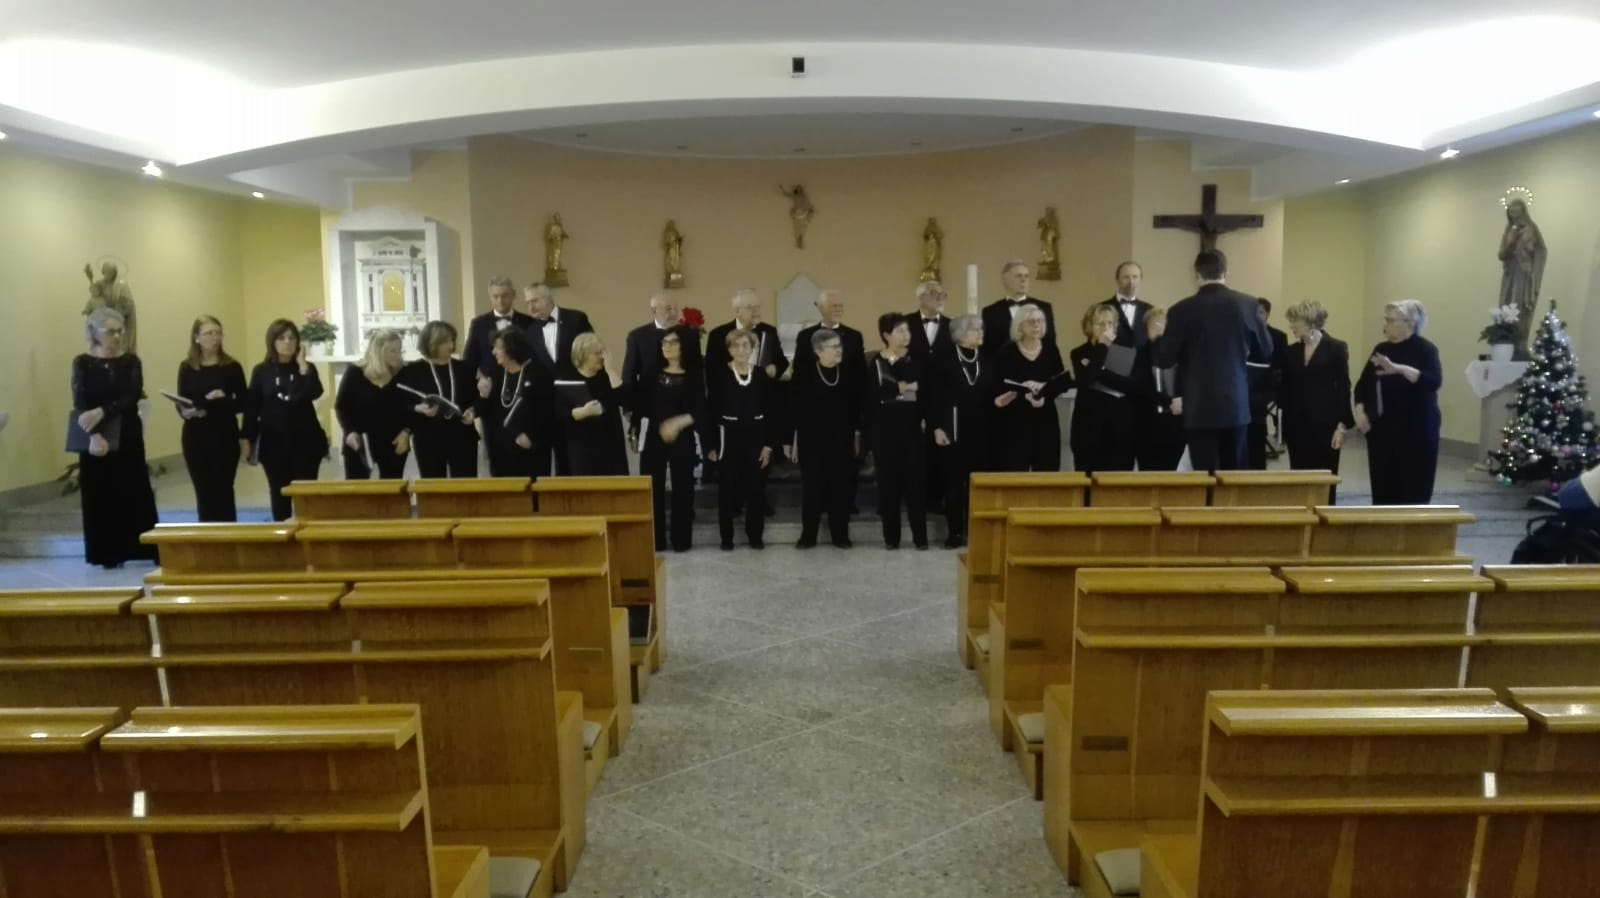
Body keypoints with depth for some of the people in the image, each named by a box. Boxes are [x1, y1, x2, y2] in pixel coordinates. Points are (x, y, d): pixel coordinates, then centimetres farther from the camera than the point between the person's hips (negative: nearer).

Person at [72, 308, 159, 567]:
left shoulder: (131, 362, 4)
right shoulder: (82, 363, 1)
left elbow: (133, 397, -9)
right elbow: (79, 404, -9)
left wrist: (101, 412, -22)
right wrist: (94, 436, -23)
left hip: (128, 437, 0)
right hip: (95, 439, 0)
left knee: (135, 493, 1)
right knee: (101, 495, 2)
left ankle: (151, 549, 3)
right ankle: (109, 553, 10)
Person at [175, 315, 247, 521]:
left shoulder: (232, 367, 1)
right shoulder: (186, 367, 6)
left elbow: (242, 403, 0)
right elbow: (181, 404, 6)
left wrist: (222, 400, -18)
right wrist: (186, 412, -15)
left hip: (225, 437, -2)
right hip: (195, 438, 2)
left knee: (223, 491, -1)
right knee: (203, 492, 5)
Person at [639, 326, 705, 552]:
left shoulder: (694, 375, 1)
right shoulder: (653, 373, 9)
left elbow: (701, 410, -5)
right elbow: (641, 404, 9)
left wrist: (679, 422, -19)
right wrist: (635, 431, 1)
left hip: (682, 439, -2)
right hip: (652, 437, 2)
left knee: (682, 488, 2)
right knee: (652, 488, 1)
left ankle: (681, 538, 12)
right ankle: (654, 539, 9)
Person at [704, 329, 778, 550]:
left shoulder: (762, 374, 2)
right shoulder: (719, 374, -3)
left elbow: (771, 411, 3)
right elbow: (711, 411, -2)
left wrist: (768, 444, -3)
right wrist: (711, 444, -6)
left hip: (756, 436, 2)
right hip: (729, 436, -1)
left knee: (756, 487, 7)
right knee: (727, 489, 4)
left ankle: (755, 535, 18)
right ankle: (727, 537, 14)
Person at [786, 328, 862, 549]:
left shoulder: (849, 374, 1)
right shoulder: (803, 374, -6)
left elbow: (857, 407, 7)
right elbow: (792, 408, -3)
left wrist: (857, 436, 7)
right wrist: (788, 440, -3)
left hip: (841, 440, 2)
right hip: (812, 440, -2)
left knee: (842, 487, 5)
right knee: (812, 488, 4)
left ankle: (840, 534, 17)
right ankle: (808, 534, 15)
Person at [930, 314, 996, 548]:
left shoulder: (988, 359, 10)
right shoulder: (943, 358, -1)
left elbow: (993, 392, 15)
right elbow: (934, 395, -4)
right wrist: (936, 427, -9)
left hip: (981, 430, 3)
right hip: (953, 429, -3)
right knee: (953, 482, 2)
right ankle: (954, 532, 10)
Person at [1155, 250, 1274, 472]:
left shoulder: (1182, 310, -9)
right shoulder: (1246, 304, 0)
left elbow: (1164, 360, -6)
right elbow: (1266, 351, 9)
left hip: (1200, 408, -3)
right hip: (1237, 404, 3)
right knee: (1234, 473, 13)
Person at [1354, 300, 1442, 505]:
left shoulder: (1425, 350, -6)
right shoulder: (1381, 349, 10)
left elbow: (1434, 380, -23)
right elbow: (1363, 383, 14)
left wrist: (1399, 369, -35)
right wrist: (1360, 411, -2)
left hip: (1416, 431, -5)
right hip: (1382, 429, 5)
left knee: (1414, 492, -4)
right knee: (1383, 489, 6)